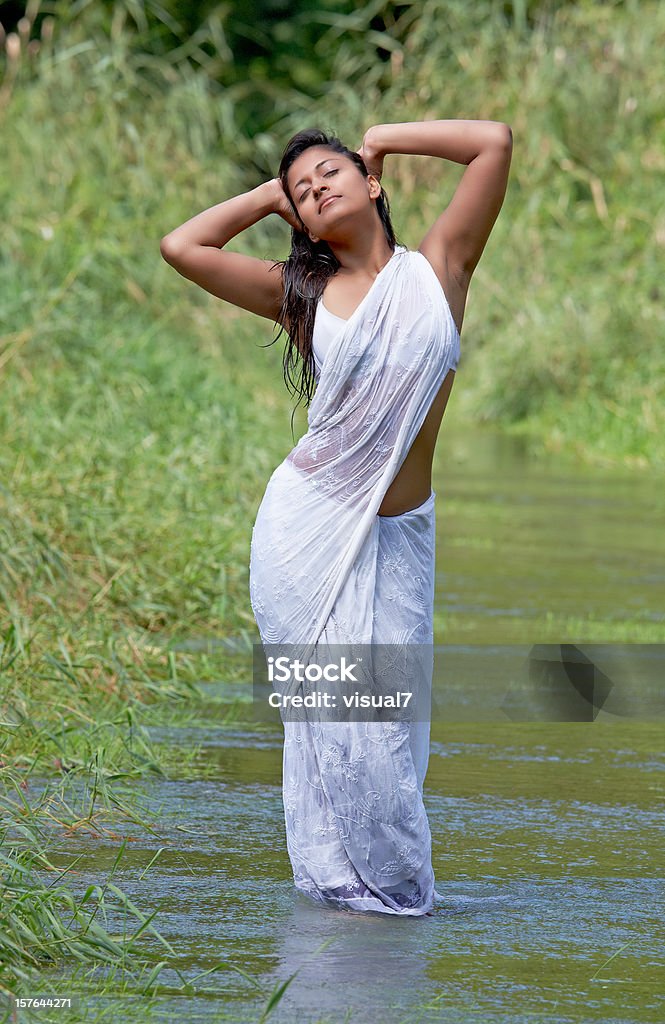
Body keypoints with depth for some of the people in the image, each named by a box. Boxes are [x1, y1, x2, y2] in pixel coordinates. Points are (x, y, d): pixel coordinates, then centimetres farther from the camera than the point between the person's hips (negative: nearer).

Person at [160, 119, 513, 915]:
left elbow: (495, 142, -1)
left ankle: (392, 880, 16)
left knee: (391, 703, 2)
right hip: (309, 527, 0)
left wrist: (384, 138, 10)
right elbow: (182, 246, 4)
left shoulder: (437, 268, 5)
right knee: (335, 707, -1)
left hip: (395, 539, 1)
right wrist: (268, 195, 12)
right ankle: (349, 876, 11)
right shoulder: (301, 293, 6)